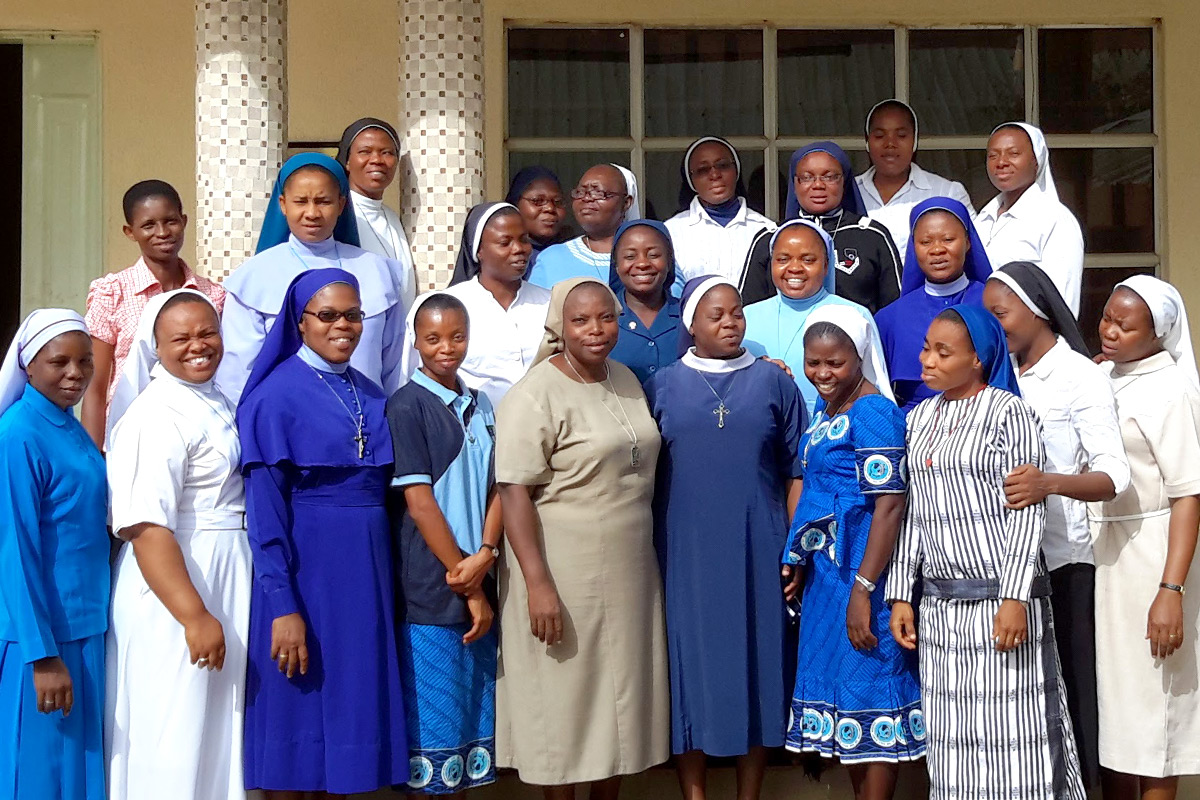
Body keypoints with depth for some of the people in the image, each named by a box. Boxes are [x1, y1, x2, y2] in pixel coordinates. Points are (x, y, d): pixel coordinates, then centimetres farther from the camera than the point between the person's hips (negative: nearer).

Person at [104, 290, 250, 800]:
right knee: (175, 743, 0)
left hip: (226, 580, 9)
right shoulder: (155, 415, -19)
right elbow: (146, 528, -26)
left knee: (218, 726, 20)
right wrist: (195, 616, -27)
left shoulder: (218, 404, 9)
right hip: (173, 588, -9)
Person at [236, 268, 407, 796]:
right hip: (305, 568, -6)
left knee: (351, 708, 11)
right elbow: (264, 509, -12)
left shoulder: (372, 396, 10)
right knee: (297, 716, 3)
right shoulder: (276, 394, -8)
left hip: (367, 570, 6)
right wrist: (283, 606, -17)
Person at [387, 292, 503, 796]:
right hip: (429, 593, -6)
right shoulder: (407, 406, -7)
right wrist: (464, 582, -11)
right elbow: (417, 501, -12)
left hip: (479, 585, 6)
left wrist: (484, 556, -10)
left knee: (474, 717, 13)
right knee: (432, 721, 1)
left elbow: (495, 487, 7)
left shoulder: (480, 406, 11)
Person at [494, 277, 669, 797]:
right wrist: (538, 583, -23)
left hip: (631, 571, 7)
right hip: (565, 574, -7)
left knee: (621, 691, 15)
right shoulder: (535, 395, -13)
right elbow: (514, 493, -18)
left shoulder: (626, 379, 9)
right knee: (566, 699, 4)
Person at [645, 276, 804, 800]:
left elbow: (796, 470, 5)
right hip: (685, 554, 0)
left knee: (756, 666, 5)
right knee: (690, 666, 3)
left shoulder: (773, 382, 5)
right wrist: (649, 553, 2)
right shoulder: (663, 386, 6)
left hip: (756, 553, 0)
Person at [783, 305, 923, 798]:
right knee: (840, 684, 16)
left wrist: (863, 589, -24)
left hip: (864, 571, -9)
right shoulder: (827, 412, 12)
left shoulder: (874, 414, -16)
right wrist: (800, 563, 17)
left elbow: (889, 504, -21)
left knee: (870, 688, -1)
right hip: (826, 570, 10)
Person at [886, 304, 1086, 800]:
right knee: (952, 742, 9)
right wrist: (900, 593, 10)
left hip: (1000, 598, -6)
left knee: (1014, 736, -2)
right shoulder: (919, 418, 13)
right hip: (940, 604, 6)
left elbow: (1026, 512, -11)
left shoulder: (1007, 412, -5)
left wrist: (1015, 598, -17)